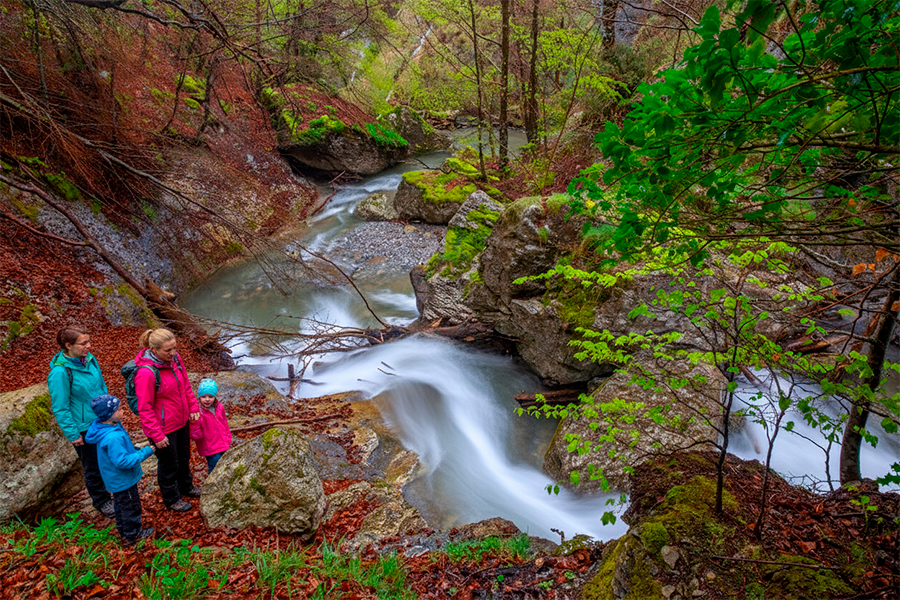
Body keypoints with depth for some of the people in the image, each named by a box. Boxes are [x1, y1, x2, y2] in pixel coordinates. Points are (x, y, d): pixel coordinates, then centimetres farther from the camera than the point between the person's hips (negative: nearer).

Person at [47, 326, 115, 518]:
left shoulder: (89, 359, -5)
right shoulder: (60, 372, -25)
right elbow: (60, 408, -18)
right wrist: (72, 434, -14)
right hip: (83, 428, -6)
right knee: (92, 466, 14)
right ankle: (101, 500, 35)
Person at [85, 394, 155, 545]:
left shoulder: (104, 427, -6)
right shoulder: (113, 438, -37)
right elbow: (123, 461, -33)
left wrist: (135, 450, 8)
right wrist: (145, 452, -29)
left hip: (117, 480, 10)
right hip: (123, 480, -10)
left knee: (121, 506, 27)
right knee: (130, 506, 11)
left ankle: (124, 531, 45)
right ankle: (132, 535, 30)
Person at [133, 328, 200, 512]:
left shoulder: (174, 359, -8)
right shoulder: (146, 373, -30)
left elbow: (185, 384, 9)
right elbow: (145, 409, -23)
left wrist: (193, 407, 5)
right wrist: (157, 435, -19)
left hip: (181, 421, 7)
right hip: (163, 428, -7)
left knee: (184, 457, 28)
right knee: (168, 464, 15)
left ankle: (186, 486, 53)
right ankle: (171, 499, 39)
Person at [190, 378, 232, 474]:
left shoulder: (219, 408, 0)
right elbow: (195, 436, -19)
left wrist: (227, 439, 19)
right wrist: (194, 423, -34)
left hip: (223, 446, 6)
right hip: (211, 450, -6)